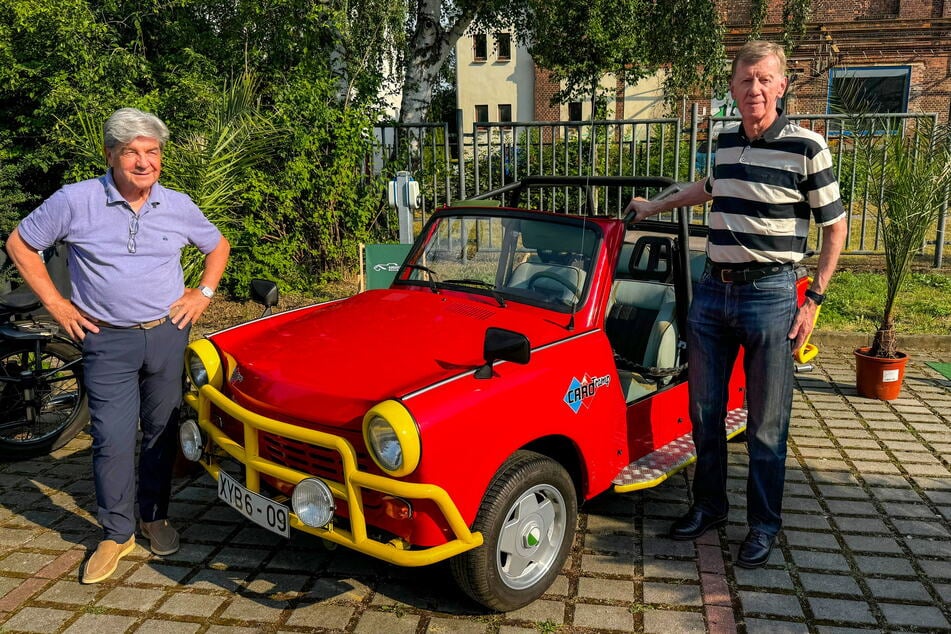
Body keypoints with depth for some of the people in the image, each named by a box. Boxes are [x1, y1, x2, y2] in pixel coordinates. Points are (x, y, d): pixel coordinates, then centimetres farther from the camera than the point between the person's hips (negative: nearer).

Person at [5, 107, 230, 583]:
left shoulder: (178, 206, 3)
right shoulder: (75, 201, -7)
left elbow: (218, 246, 19)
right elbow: (20, 243, 3)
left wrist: (204, 294, 5)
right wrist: (55, 304, -1)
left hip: (168, 333, 3)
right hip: (107, 340, -2)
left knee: (161, 432, 11)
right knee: (112, 440, -3)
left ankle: (155, 517, 28)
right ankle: (117, 534, 13)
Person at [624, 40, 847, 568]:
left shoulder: (807, 148, -8)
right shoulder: (725, 142, 8)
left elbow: (835, 227, -3)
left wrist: (814, 300, -7)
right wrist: (654, 206, 32)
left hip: (770, 295, -5)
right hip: (712, 291, 5)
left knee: (766, 425, 4)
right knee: (705, 411, 12)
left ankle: (764, 525, 21)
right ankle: (709, 505, 30)